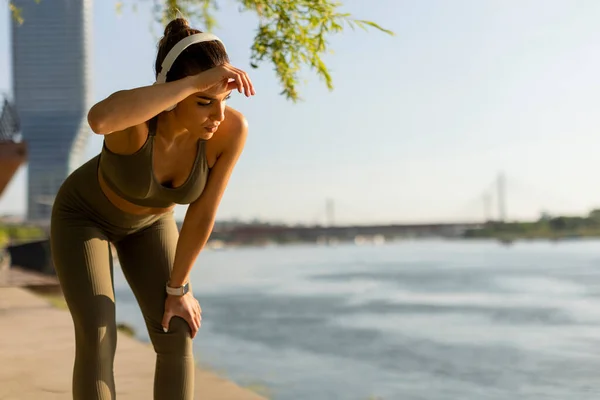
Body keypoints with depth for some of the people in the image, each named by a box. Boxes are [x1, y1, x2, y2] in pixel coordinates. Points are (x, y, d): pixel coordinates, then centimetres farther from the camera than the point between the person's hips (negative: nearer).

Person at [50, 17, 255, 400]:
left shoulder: (233, 128, -33)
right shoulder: (134, 112, -42)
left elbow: (204, 212, -21)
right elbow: (99, 119, -69)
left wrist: (177, 287, -13)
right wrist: (196, 81, -66)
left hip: (147, 221, 4)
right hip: (84, 216, -3)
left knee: (177, 339, -7)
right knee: (98, 341, -17)